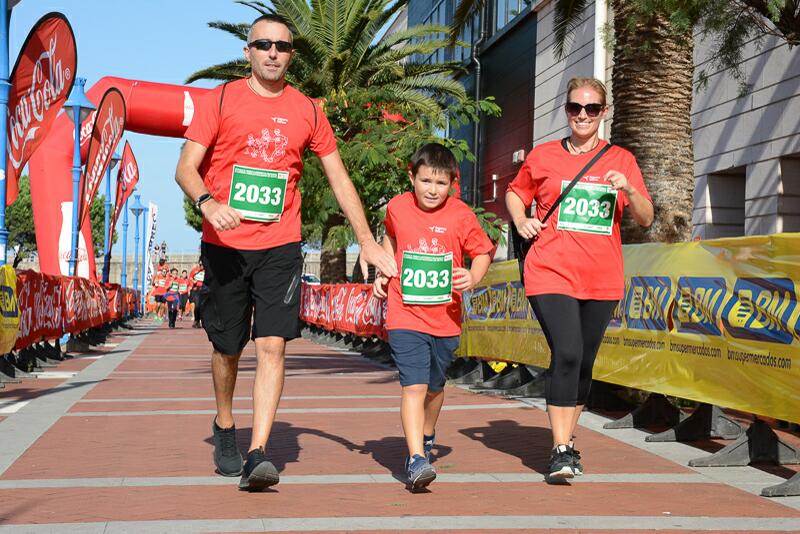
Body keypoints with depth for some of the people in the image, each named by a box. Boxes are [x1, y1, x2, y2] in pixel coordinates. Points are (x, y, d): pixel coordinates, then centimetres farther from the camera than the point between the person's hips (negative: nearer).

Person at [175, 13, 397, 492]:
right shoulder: (221, 100, 2)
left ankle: (258, 455, -13)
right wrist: (208, 202, -25)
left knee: (272, 345, -12)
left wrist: (367, 241, 8)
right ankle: (225, 430, 35)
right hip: (225, 244, 0)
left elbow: (339, 178, 13)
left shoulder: (307, 111, 8)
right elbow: (186, 168, -3)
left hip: (281, 246, 0)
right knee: (228, 347, 10)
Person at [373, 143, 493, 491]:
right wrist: (383, 273, 10)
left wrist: (474, 277, -14)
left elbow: (482, 252, 5)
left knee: (434, 386, 19)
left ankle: (427, 437, 46)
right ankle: (416, 459, -20)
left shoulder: (460, 215, -5)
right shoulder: (397, 207, 0)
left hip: (445, 318, 1)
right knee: (414, 386, -15)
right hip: (405, 317, -1)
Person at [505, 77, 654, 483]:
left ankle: (568, 443, 29)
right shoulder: (543, 156, 5)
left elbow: (646, 219, 7)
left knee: (584, 363, 11)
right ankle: (561, 451, -14)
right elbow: (514, 192, 21)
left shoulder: (621, 160, 8)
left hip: (602, 280, 3)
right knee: (566, 354, -18)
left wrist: (628, 190, -13)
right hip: (551, 272, -3)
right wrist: (521, 220, 0)